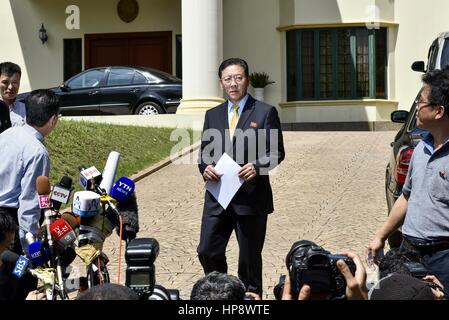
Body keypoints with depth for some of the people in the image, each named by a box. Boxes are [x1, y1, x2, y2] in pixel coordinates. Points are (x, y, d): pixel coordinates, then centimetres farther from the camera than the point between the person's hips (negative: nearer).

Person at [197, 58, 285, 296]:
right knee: (207, 251, 2)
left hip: (251, 195, -4)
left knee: (250, 257, 6)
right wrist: (205, 167, -6)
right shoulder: (212, 115, 12)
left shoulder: (265, 112, -1)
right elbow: (204, 151, 16)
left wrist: (257, 166, -20)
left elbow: (277, 152, -2)